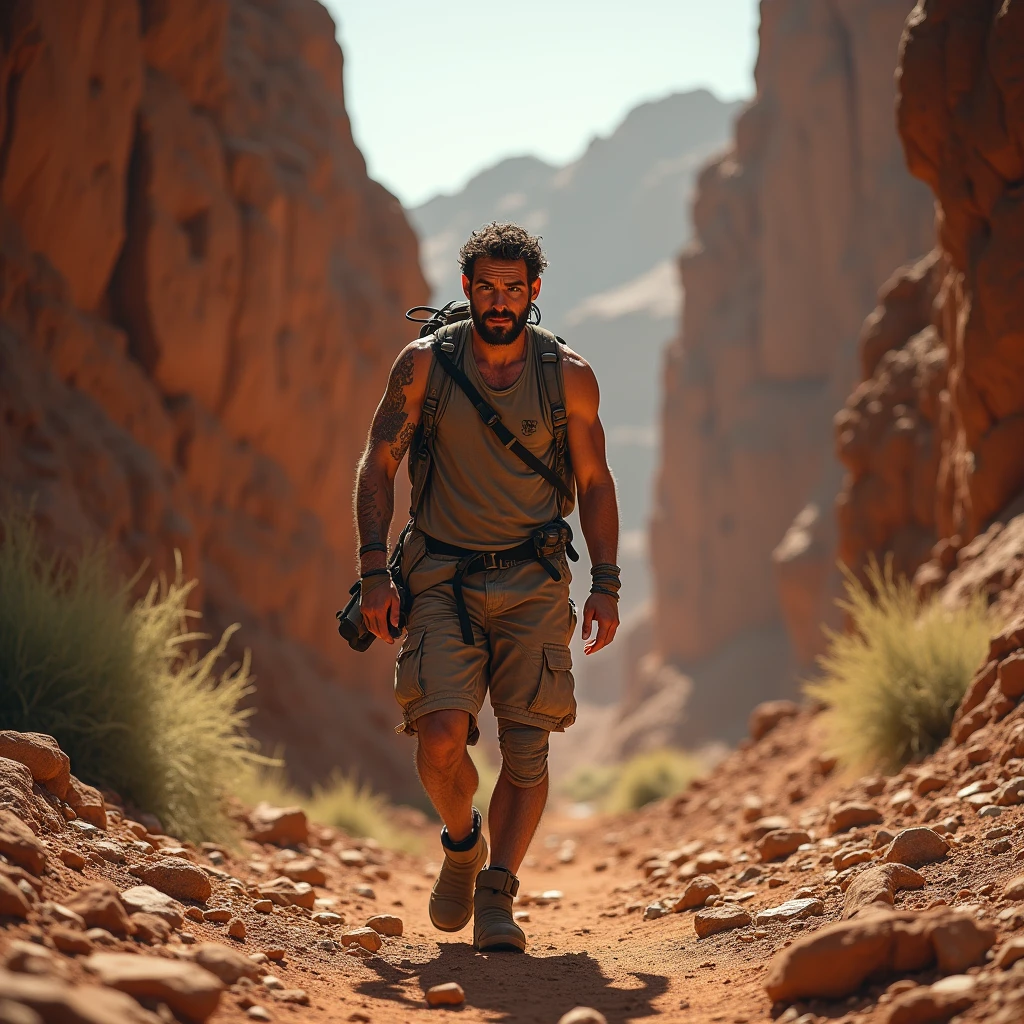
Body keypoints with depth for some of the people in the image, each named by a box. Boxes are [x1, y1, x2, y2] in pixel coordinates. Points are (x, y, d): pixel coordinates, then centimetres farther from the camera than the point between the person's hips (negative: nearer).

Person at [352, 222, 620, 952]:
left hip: (533, 582, 1)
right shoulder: (425, 364, -2)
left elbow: (594, 483, 9)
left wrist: (606, 585, 2)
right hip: (443, 577, -1)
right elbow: (378, 466, 3)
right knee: (441, 736, -16)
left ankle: (496, 897, 6)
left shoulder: (569, 377, 0)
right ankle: (461, 842, 15)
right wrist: (374, 571, -6)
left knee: (527, 747, -7)